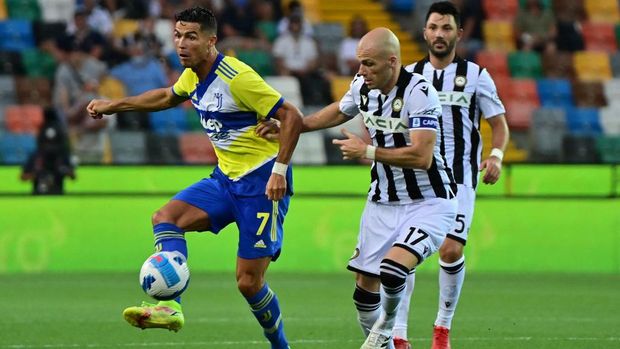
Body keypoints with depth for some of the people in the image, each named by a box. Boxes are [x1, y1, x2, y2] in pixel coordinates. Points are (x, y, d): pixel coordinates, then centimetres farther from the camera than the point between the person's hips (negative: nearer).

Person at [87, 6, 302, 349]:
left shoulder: (237, 77, -20)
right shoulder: (193, 76, 6)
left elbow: (291, 117, -20)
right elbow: (168, 96, 30)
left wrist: (279, 170, -25)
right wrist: (113, 105, 30)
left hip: (261, 182, -8)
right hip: (226, 178, 8)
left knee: (248, 281, -8)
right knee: (165, 217, -10)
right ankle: (169, 305, -22)